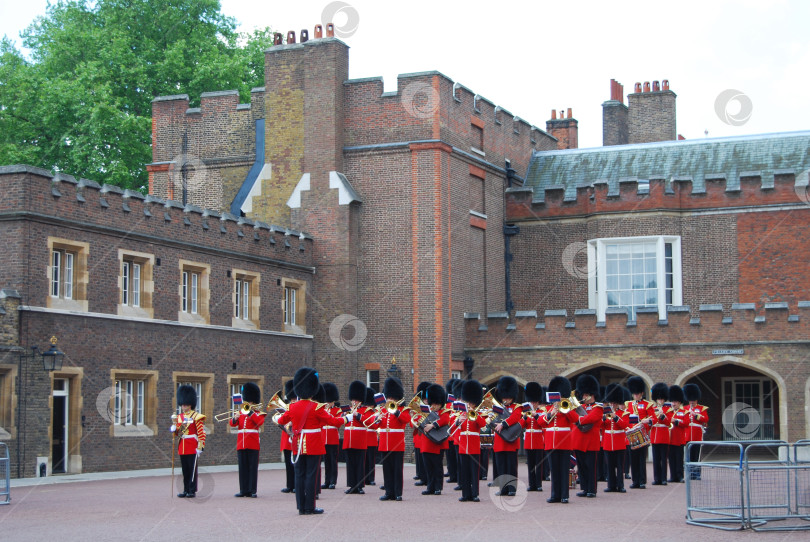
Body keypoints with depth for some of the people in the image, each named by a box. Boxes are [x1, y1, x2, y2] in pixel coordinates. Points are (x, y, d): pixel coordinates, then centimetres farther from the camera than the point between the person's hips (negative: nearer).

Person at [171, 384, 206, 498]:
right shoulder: (178, 417, 14)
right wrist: (174, 428, -8)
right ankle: (186, 490, 14)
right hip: (182, 448, 5)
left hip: (192, 448, -5)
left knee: (192, 470, -4)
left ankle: (192, 491, -1)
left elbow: (202, 433, -7)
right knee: (185, 470, 8)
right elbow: (176, 433, 15)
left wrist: (200, 447, -14)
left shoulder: (196, 417, -3)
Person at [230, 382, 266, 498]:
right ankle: (243, 490, 8)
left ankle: (252, 490, -1)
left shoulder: (258, 414, 5)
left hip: (253, 445, -4)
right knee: (242, 468, 4)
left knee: (253, 468, -3)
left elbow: (260, 422, -16)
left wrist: (250, 412, -16)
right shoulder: (241, 413, 16)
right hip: (241, 444, 4)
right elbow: (233, 424, 5)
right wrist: (234, 419, -17)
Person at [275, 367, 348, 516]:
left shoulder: (293, 407, 2)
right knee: (311, 475, -1)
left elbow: (281, 421, 16)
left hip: (298, 446, 5)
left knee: (299, 475, 8)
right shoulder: (316, 407, -12)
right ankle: (310, 507, 0)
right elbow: (332, 421, -11)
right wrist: (346, 419, 5)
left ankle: (301, 506, 9)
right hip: (314, 446, -5)